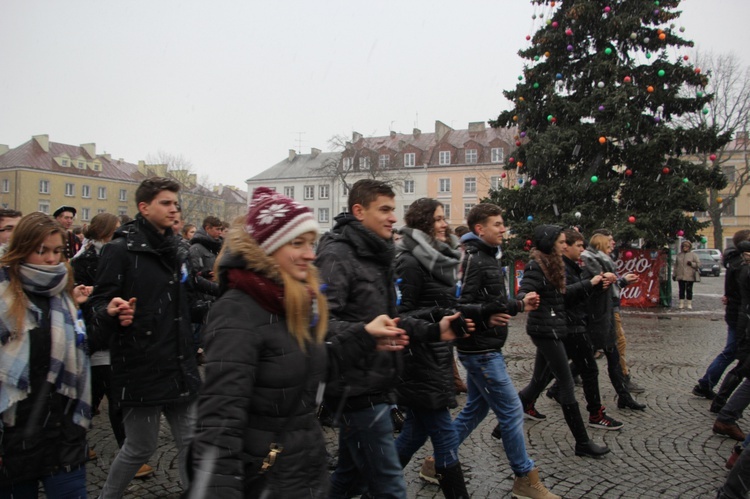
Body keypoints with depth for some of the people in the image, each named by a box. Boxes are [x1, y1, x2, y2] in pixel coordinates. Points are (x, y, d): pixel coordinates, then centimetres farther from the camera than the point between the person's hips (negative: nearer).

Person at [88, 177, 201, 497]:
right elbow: (99, 305, -13)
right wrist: (111, 313, -33)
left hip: (179, 366, 7)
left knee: (190, 440, 12)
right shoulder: (121, 249, -11)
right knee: (141, 447, 7)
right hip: (141, 367, -6)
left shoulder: (172, 249, 12)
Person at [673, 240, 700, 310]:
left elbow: (698, 264, 1)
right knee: (681, 290, 6)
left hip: (689, 276, -3)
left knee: (689, 290, 0)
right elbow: (676, 265, 16)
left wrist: (692, 264, -16)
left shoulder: (693, 255, 3)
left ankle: (689, 304, 8)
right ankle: (681, 303, 12)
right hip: (680, 276, 3)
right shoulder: (679, 255, 13)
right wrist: (674, 274, 12)